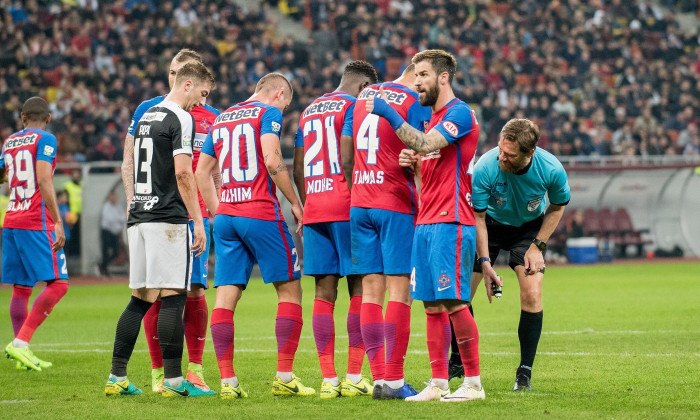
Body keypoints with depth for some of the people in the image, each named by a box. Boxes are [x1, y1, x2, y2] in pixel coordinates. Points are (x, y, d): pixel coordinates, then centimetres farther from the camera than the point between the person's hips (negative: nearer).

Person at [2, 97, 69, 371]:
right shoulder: (45, 140, -4)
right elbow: (44, 181, -15)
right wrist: (58, 222, -18)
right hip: (37, 223, -7)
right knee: (58, 284, -6)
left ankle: (23, 356, 6)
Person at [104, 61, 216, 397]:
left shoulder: (146, 117, 19)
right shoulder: (180, 119, -8)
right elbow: (182, 172, -15)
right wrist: (198, 221, -13)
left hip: (139, 217, 8)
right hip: (168, 219, -8)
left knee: (140, 299, 10)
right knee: (172, 297, -7)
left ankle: (116, 378, 8)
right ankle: (173, 381, -8)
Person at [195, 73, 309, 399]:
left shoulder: (220, 120, 18)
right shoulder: (268, 113, -2)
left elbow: (201, 172, 20)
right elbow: (272, 161, -15)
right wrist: (294, 202, -6)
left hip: (226, 216, 6)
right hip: (261, 213, -6)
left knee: (226, 296, 2)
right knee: (289, 289, 4)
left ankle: (227, 381, -3)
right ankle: (284, 378, -1)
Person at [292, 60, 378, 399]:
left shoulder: (309, 111, 20)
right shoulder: (353, 106, -2)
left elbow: (298, 169, 19)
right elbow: (347, 160, -13)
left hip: (313, 208, 6)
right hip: (345, 207, -6)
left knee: (324, 291, 4)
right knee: (360, 287, -1)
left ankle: (328, 380, 0)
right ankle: (353, 378, -5)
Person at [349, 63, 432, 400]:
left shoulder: (364, 96, 13)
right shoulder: (416, 103, -8)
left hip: (360, 205, 6)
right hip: (396, 207, -6)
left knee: (371, 290, 5)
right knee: (400, 290, -3)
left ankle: (379, 377, 3)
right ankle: (394, 380, -7)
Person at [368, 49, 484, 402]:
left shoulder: (460, 113, -8)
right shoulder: (434, 119, 21)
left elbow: (425, 145, -22)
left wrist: (388, 113, -20)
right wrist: (410, 162, 6)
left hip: (450, 223, -9)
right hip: (426, 222, 9)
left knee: (453, 302, -11)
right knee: (432, 305, 5)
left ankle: (473, 383, -6)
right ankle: (438, 383, 6)